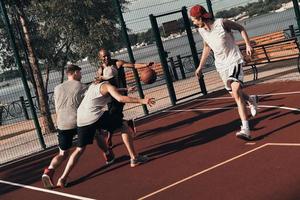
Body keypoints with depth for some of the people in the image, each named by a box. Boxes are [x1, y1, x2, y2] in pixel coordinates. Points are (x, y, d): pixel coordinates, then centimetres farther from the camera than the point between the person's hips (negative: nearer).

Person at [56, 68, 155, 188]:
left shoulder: (93, 85, 29)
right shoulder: (108, 86, 5)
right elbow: (120, 98, -13)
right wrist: (142, 101, -15)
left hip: (81, 119, 7)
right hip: (95, 115, -7)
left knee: (80, 149, 16)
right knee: (125, 128, 7)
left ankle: (63, 178, 7)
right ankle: (134, 158, 6)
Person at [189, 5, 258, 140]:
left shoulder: (221, 23, -16)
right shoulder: (201, 30, 2)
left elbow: (240, 28, -1)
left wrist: (248, 44, -11)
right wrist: (200, 66, 20)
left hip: (234, 61, -6)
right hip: (221, 65, 6)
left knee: (236, 92, -23)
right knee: (236, 95, 11)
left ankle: (245, 130, -27)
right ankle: (251, 99, 47)